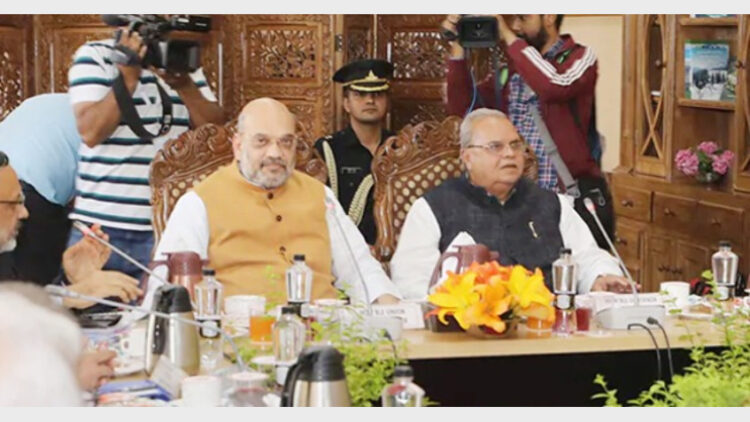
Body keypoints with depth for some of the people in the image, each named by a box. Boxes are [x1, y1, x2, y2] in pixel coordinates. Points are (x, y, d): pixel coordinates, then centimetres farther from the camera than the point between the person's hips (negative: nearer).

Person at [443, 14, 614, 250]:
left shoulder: (579, 57, -3)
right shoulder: (509, 69, 11)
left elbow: (555, 86, -24)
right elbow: (462, 109, 6)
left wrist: (509, 37, -16)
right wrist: (458, 51, -4)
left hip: (575, 198, -5)